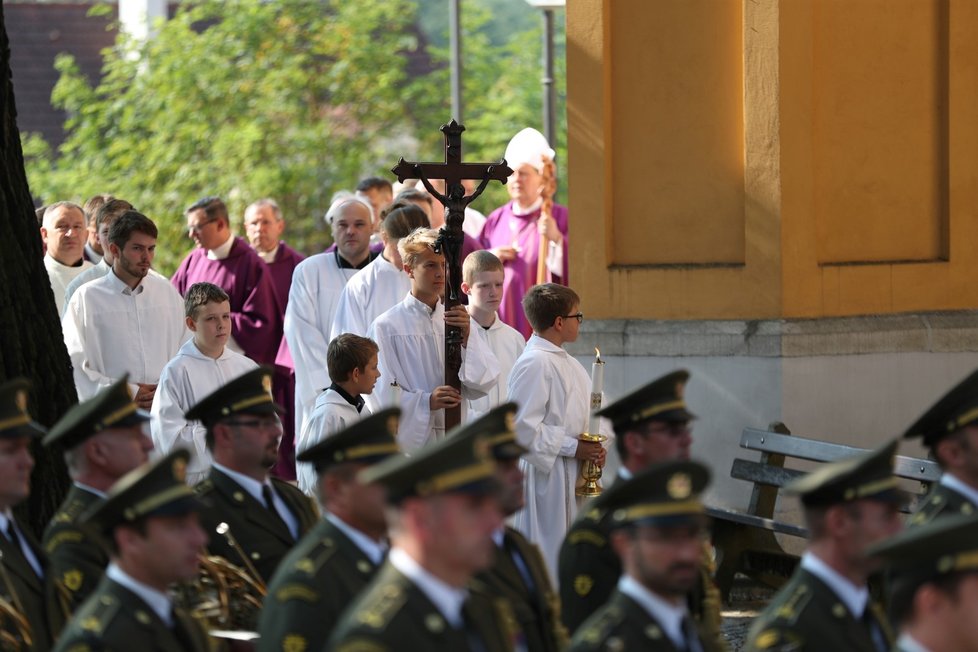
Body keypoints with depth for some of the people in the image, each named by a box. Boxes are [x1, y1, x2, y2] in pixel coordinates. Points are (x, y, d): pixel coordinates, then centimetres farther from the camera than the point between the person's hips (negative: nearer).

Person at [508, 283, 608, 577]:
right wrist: (572, 448, -18)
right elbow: (522, 428, -22)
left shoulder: (568, 364, 13)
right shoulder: (534, 363, -17)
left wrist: (594, 448, 6)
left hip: (574, 479, 10)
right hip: (545, 477, -10)